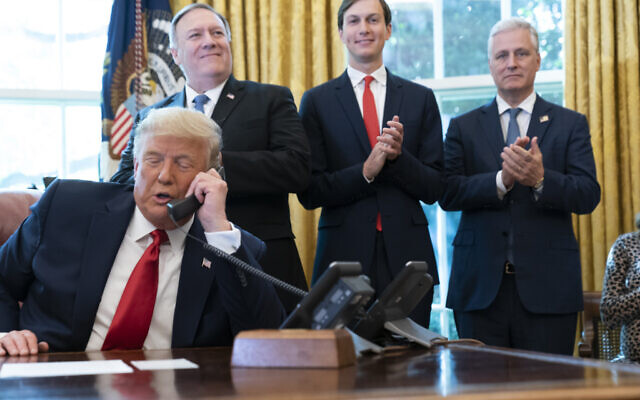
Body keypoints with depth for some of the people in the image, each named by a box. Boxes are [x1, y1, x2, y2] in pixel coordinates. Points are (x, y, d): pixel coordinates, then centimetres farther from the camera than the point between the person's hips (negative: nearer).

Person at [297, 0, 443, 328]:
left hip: (406, 257, 1)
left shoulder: (420, 99, 9)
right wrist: (365, 171, -15)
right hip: (344, 255, -1)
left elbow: (434, 189, 6)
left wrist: (398, 156, -12)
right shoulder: (317, 101, 5)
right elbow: (309, 193, -1)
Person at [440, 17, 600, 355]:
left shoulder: (570, 124, 8)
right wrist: (501, 181, -18)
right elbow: (447, 194, -2)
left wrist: (540, 179, -21)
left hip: (546, 286, 0)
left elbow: (589, 195, -3)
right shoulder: (463, 127, 10)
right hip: (480, 285, 1)